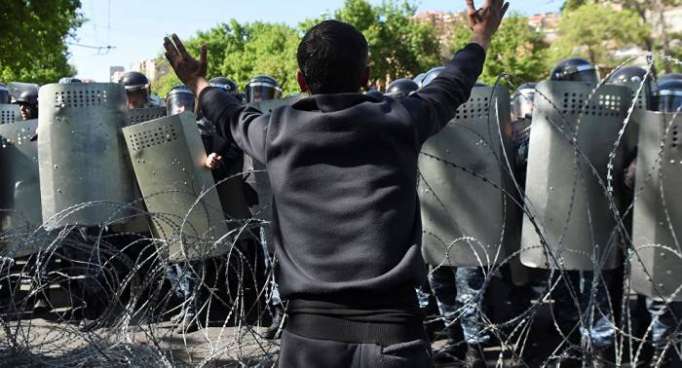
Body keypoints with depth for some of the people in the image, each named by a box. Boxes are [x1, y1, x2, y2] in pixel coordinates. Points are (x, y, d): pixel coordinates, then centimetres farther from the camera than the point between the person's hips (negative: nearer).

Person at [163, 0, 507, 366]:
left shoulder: (277, 132, 2)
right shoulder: (398, 121, 0)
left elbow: (233, 117, 24)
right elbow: (451, 86, 19)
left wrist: (199, 84, 45)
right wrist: (481, 36, 39)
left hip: (308, 333, 2)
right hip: (392, 331, -1)